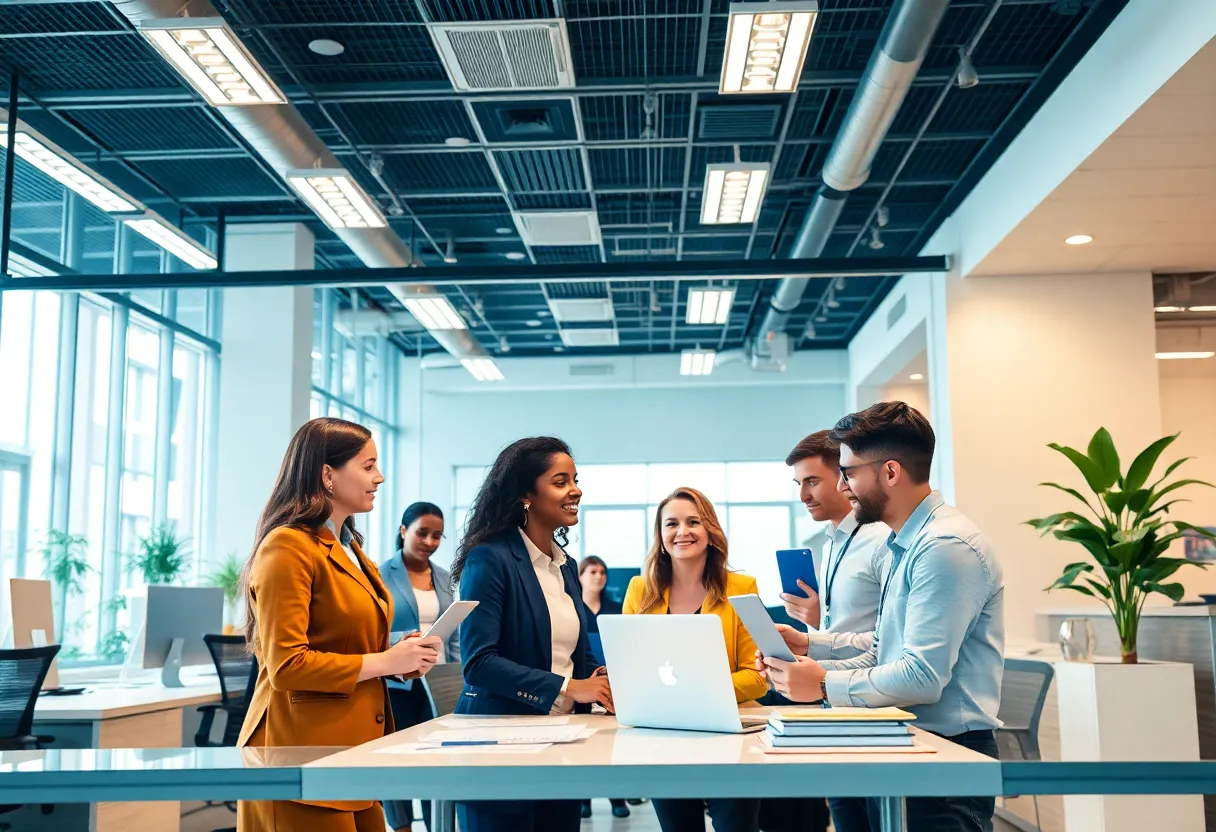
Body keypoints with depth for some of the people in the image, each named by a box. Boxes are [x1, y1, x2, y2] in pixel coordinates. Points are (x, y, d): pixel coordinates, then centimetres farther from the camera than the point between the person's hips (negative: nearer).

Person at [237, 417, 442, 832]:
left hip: (354, 749, 9)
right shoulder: (288, 546, -13)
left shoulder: (349, 548, 18)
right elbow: (286, 665, -19)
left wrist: (403, 656, 8)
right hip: (305, 757, -9)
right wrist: (384, 662, -16)